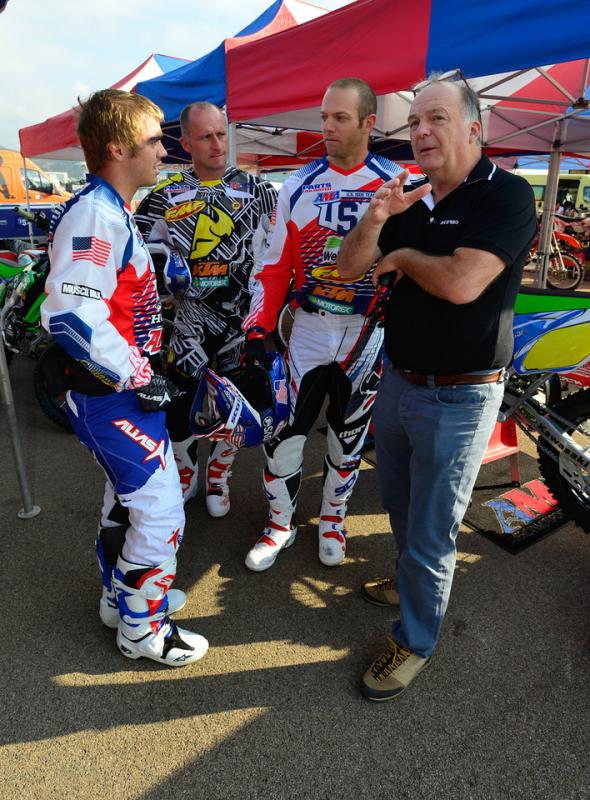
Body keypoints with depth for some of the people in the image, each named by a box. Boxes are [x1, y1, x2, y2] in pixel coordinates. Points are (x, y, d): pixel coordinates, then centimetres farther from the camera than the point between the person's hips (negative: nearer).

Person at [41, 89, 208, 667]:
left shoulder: (110, 210, 13)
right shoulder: (95, 214, -20)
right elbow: (70, 314, -31)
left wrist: (142, 369, 17)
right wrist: (139, 379, -23)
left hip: (122, 388, 10)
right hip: (117, 397, -10)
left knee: (125, 500, 22)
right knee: (161, 514, 0)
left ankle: (122, 597, 42)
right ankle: (142, 630, 21)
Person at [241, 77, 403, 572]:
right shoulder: (298, 186, 1)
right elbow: (274, 268, 1)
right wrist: (258, 328, -9)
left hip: (369, 335, 0)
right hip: (309, 331, 1)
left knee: (349, 435, 14)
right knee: (283, 433, 2)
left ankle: (333, 519, 37)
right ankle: (281, 523, 26)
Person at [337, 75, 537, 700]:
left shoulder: (506, 195, -14)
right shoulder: (411, 200, 6)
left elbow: (461, 283, -28)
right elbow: (347, 268, 2)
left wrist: (402, 256, -10)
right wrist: (376, 219, -17)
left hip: (459, 398, -7)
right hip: (398, 383, 7)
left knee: (430, 531, 6)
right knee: (399, 508, 25)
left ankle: (415, 641, 28)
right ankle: (411, 579, 51)